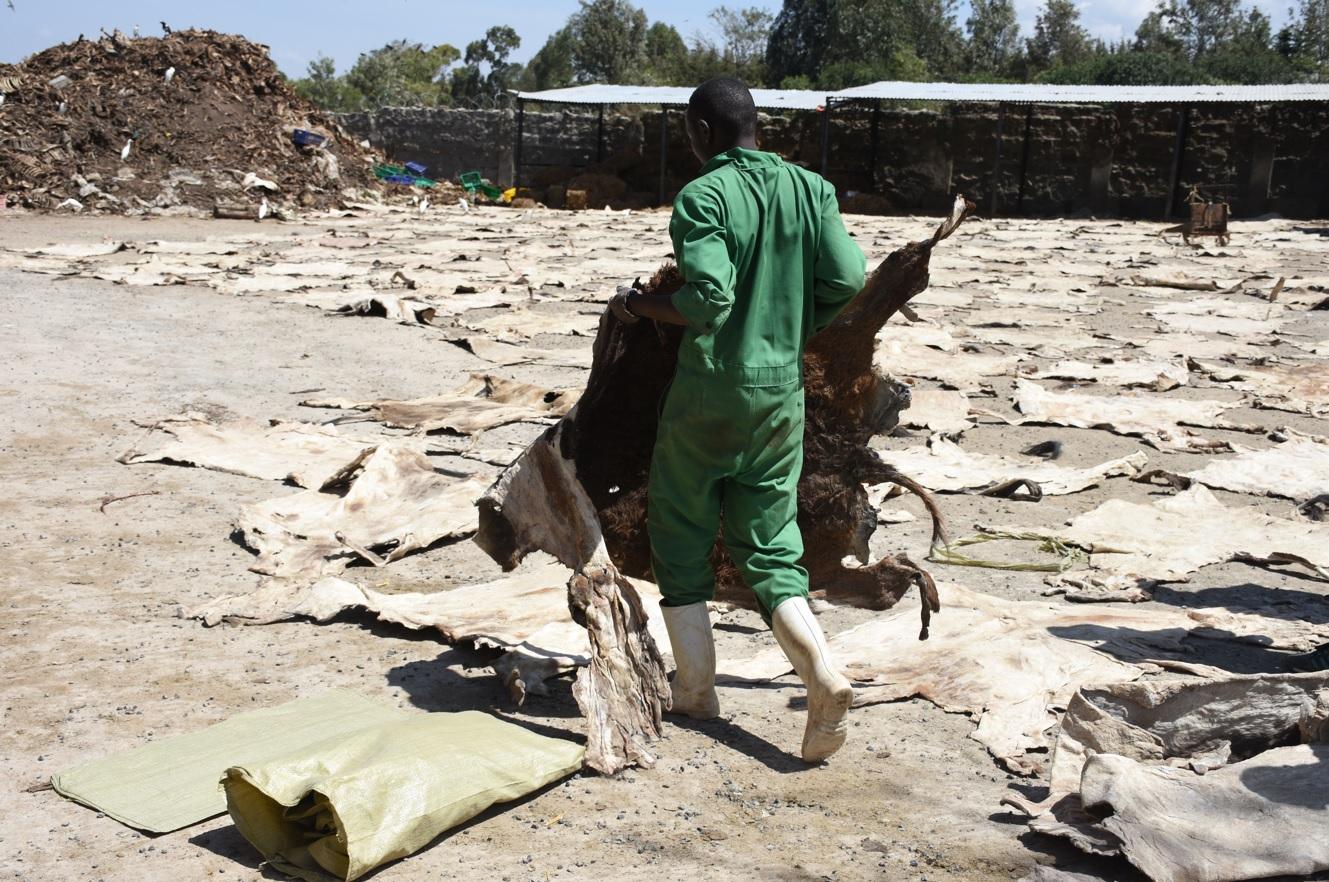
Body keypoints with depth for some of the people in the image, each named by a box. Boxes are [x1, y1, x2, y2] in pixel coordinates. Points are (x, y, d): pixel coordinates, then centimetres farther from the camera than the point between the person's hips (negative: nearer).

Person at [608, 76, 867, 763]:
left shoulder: (702, 197, -12)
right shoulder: (811, 189, 4)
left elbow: (707, 299, -22)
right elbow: (848, 280, -2)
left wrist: (637, 305, -5)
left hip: (709, 391, -5)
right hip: (782, 395, 5)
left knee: (680, 539, 13)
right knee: (770, 548, 12)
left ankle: (696, 688, 18)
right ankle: (823, 674, -8)